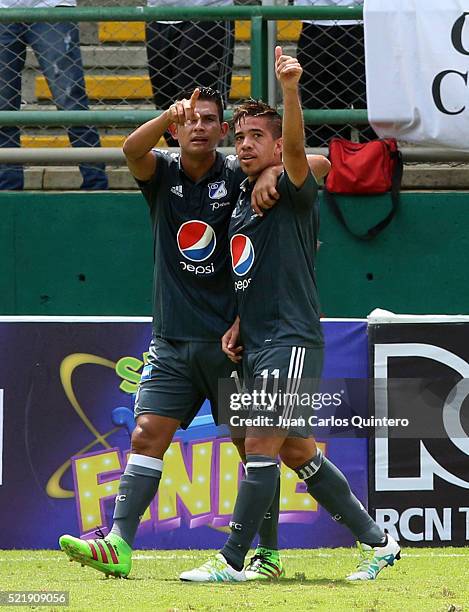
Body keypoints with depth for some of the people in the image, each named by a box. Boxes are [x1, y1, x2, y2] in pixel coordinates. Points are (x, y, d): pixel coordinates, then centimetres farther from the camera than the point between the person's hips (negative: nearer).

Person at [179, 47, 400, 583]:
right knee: (297, 452, 12)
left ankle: (232, 561, -12)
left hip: (292, 339, -10)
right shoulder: (242, 201, 18)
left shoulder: (293, 191, -6)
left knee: (261, 444, -13)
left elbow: (296, 148, -29)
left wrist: (290, 89, -45)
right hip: (258, 345, 10)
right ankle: (377, 542, 20)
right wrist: (240, 325, 10)